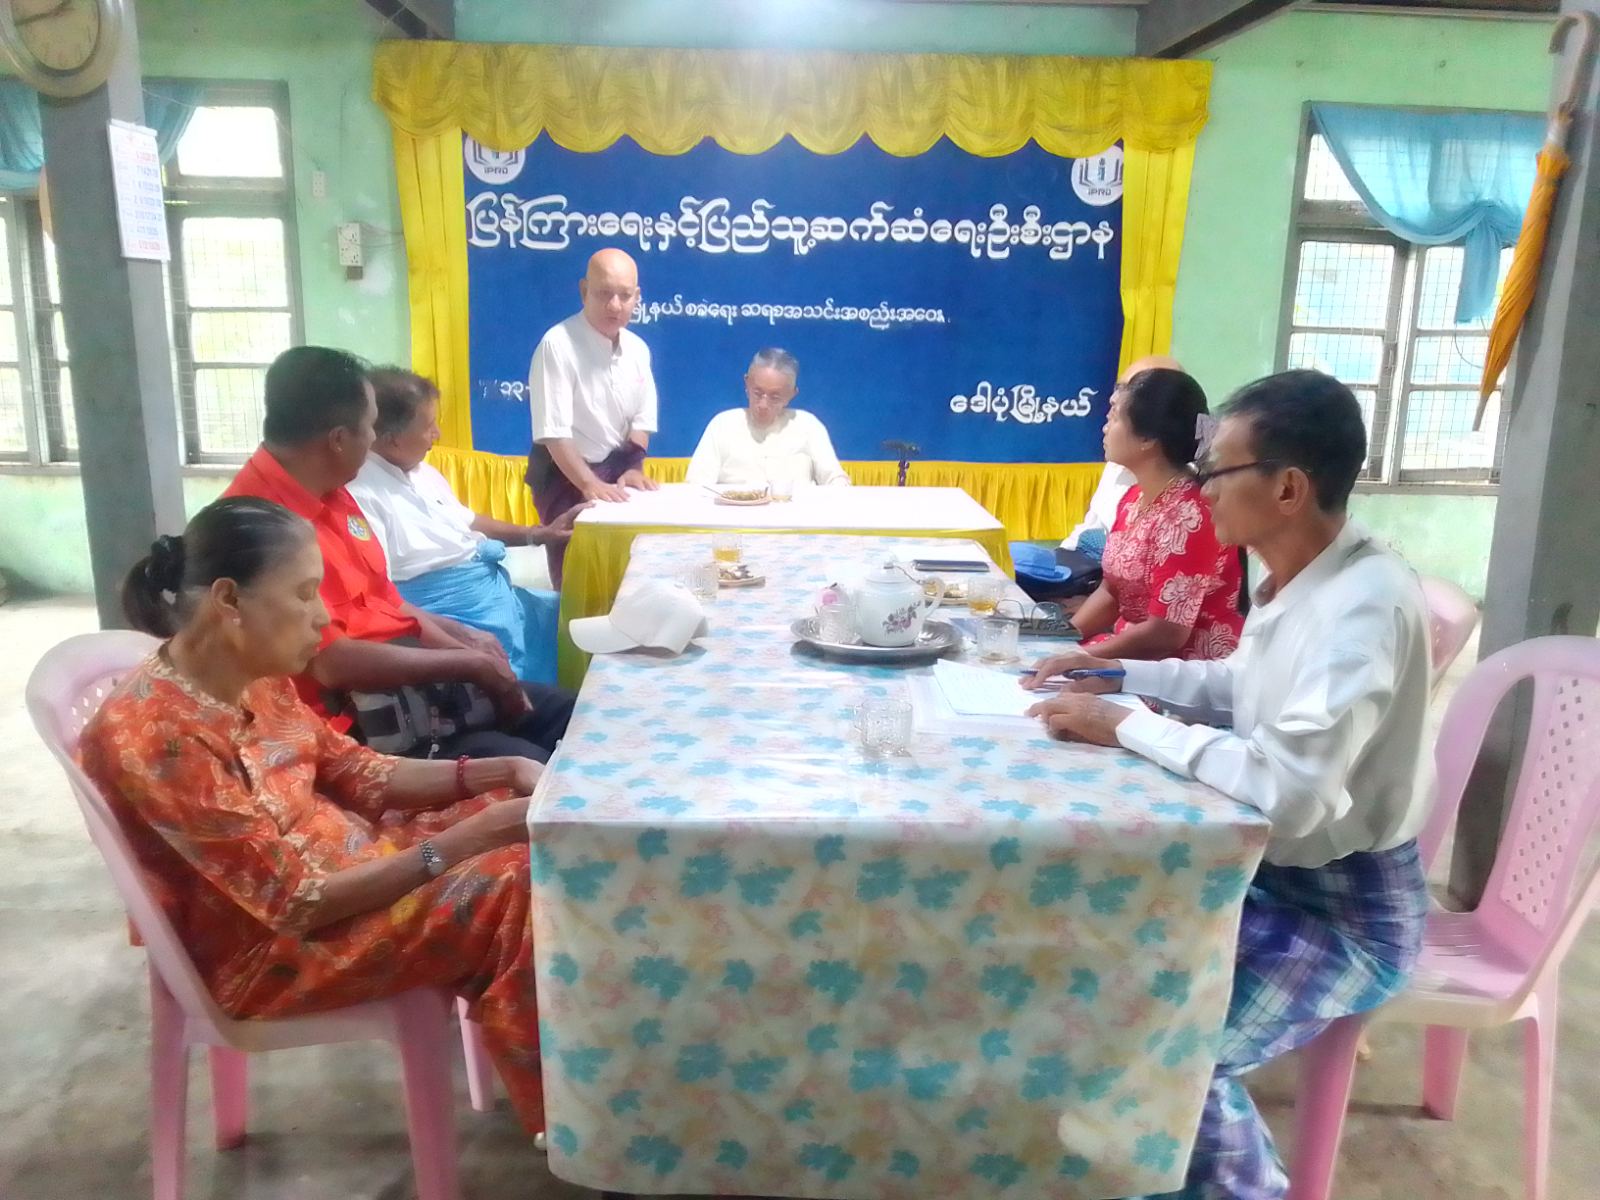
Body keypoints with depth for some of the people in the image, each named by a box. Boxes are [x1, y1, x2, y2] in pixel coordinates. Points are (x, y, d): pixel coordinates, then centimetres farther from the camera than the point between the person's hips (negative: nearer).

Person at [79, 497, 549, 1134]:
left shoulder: (252, 677, -2)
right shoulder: (160, 733, -28)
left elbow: (356, 773, 8)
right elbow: (297, 900, -26)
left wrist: (501, 771, -4)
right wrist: (460, 842, -28)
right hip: (262, 944, -8)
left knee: (522, 841, 0)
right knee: (508, 889, -21)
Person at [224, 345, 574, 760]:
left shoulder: (328, 492, 8)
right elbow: (333, 664, -27)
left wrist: (462, 638, 6)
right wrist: (472, 663, -19)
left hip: (413, 683, 10)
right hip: (356, 722, -10)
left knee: (564, 711, 10)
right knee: (529, 770, -24)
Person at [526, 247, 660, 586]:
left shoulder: (637, 349, 0)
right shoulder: (558, 345, -20)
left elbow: (641, 419, 7)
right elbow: (553, 432, -24)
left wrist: (633, 468, -6)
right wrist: (589, 484, -29)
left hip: (615, 469, 6)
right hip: (564, 473, -6)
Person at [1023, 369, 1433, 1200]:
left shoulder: (1365, 606, -28)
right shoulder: (1295, 577, -2)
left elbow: (1290, 788, -37)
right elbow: (1245, 688, 16)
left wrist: (1124, 726, -28)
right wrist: (1116, 672, 5)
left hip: (1347, 909, -9)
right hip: (1270, 869, 9)